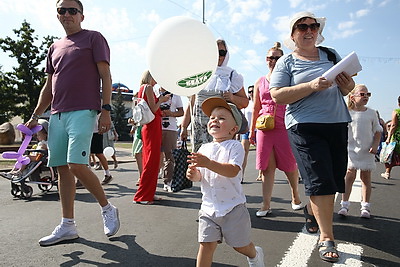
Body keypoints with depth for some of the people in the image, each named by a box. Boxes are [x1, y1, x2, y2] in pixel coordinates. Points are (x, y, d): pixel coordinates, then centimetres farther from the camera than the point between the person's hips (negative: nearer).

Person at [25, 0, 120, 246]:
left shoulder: (93, 38, 6)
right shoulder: (55, 48, 23)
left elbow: (105, 76, -3)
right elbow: (48, 87, 24)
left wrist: (106, 110, -13)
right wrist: (35, 116, 17)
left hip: (83, 112, -7)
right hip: (57, 115, 7)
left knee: (77, 166, -17)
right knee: (63, 169, 6)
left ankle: (108, 209, 6)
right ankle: (68, 226, 15)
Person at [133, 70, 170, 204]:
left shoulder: (142, 88, 20)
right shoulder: (148, 87, -8)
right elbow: (153, 109, -15)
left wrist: (160, 100, 18)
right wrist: (161, 100, 0)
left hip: (147, 127, 10)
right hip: (153, 127, -10)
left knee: (149, 160, 12)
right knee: (152, 161, -7)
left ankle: (149, 193, 19)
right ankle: (142, 196, -3)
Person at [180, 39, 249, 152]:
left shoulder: (232, 75, 10)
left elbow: (245, 102, 11)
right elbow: (192, 103, 17)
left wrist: (233, 98, -10)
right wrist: (184, 127, 13)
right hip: (199, 127, 2)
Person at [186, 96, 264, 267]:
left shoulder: (235, 146, -11)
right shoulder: (204, 148, 7)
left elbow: (233, 171, -26)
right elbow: (200, 176, 8)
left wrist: (208, 163, -35)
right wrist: (194, 174, -15)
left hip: (233, 206, -4)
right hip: (209, 207, 4)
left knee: (240, 245, 13)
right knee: (206, 244, 0)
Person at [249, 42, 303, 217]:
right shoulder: (260, 82, 13)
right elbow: (255, 108, 15)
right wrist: (251, 130, 12)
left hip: (284, 127, -2)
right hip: (264, 128, 2)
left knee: (290, 166, 6)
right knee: (267, 167, 2)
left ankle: (295, 197, 30)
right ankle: (266, 205, 8)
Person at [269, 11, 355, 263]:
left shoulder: (331, 54, 15)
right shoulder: (286, 62, 3)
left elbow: (347, 86, 19)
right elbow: (277, 95, -10)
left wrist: (348, 86, -6)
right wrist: (312, 86, -20)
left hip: (337, 123, 5)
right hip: (305, 127, -5)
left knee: (335, 177, 11)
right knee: (320, 179, -10)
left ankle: (311, 210, 38)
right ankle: (326, 238, 2)